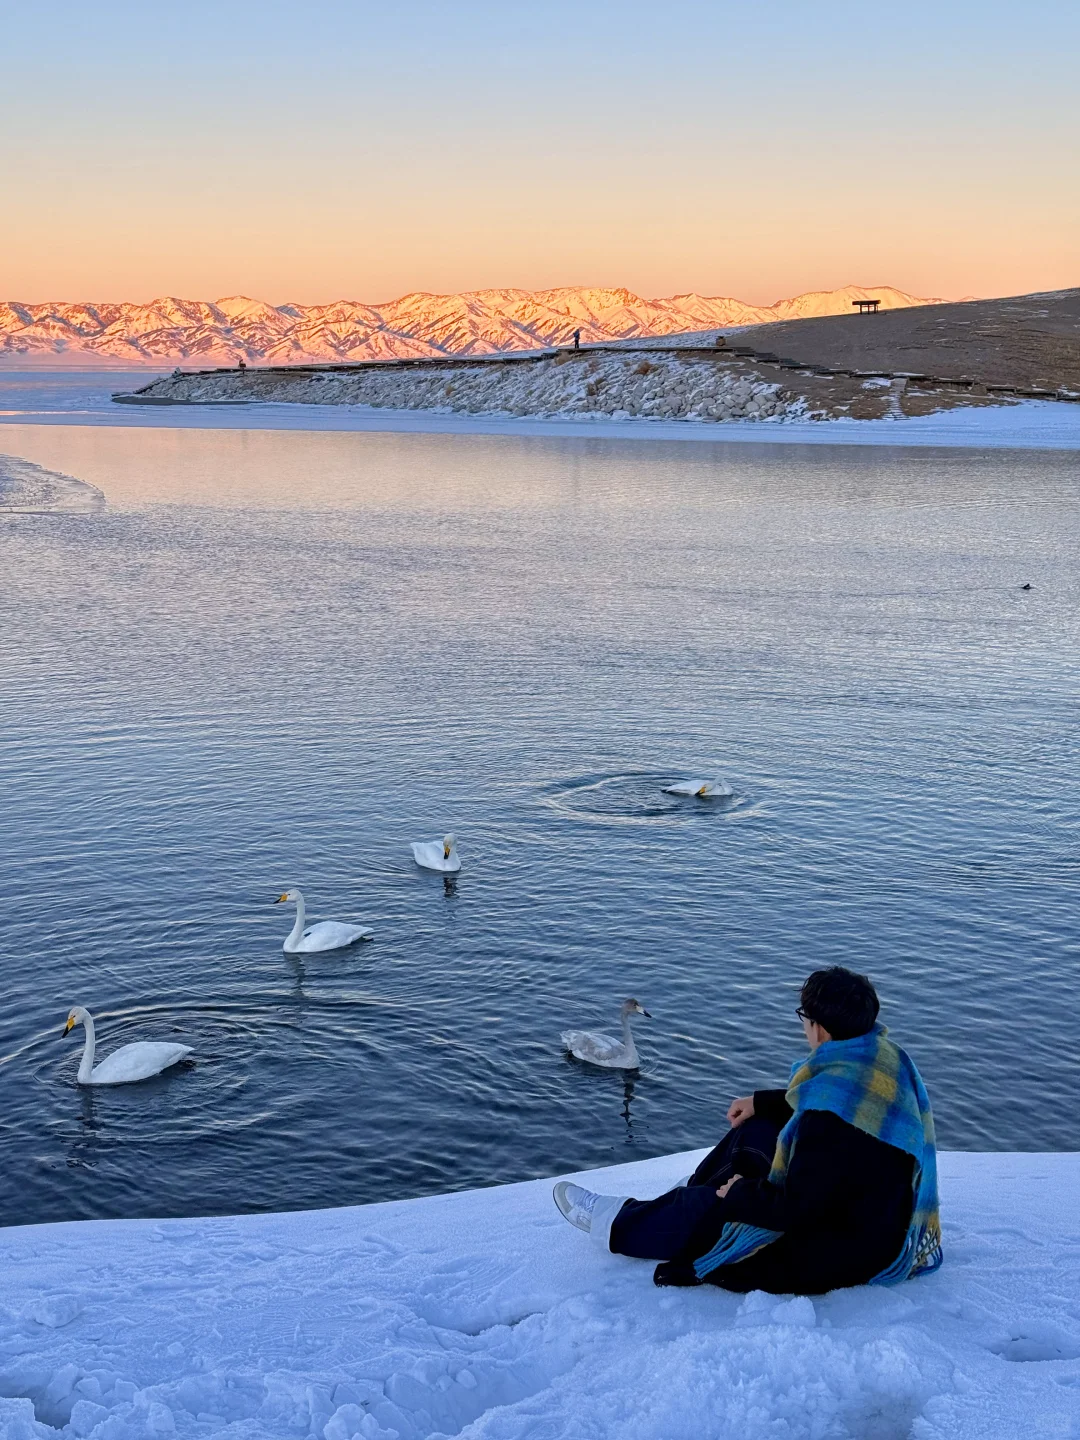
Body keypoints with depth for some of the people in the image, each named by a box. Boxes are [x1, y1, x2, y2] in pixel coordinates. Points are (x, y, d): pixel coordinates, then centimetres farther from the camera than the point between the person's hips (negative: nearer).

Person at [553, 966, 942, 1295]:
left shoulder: (832, 1117, -35)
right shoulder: (887, 1055, -6)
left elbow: (797, 1206, -31)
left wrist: (741, 1195, -12)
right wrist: (763, 1101, 16)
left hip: (849, 1252, -9)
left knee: (712, 1209, 1)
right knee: (756, 1130, 16)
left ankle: (616, 1224, 23)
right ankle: (692, 1193, 35)